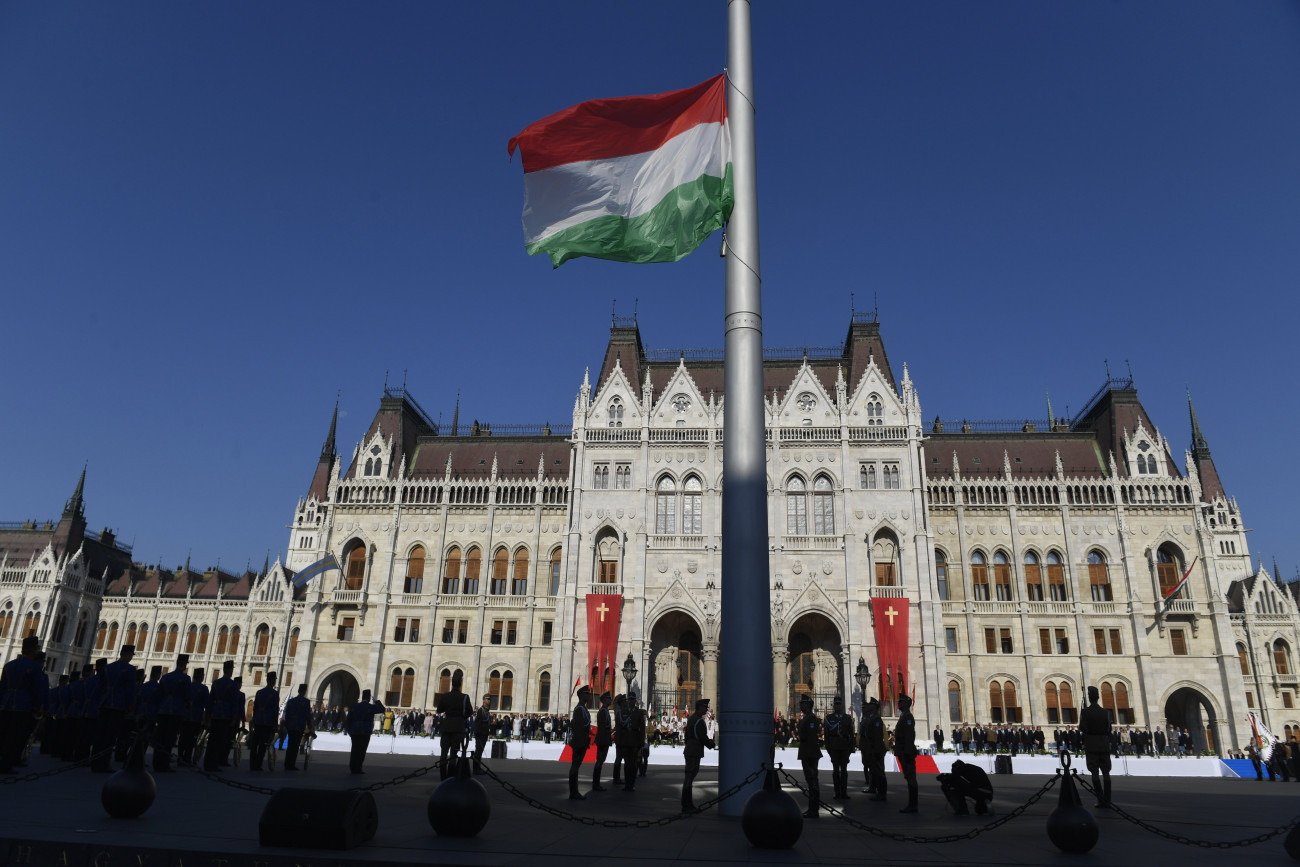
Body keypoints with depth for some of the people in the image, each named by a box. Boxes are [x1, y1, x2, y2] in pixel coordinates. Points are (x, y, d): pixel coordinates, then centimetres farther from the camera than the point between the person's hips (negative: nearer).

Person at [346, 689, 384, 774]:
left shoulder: (354, 707, 7)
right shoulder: (371, 707, -7)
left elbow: (349, 719, 8)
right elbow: (382, 709, 1)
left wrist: (349, 731, 15)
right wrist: (377, 701, 10)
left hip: (355, 732, 5)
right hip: (365, 733, -5)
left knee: (354, 750, 10)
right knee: (361, 751, -1)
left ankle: (352, 768, 14)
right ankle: (357, 769, -2)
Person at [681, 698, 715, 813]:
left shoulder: (691, 718, 15)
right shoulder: (699, 721, -17)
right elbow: (703, 738, -18)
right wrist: (712, 744, 0)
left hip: (690, 751, 10)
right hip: (694, 753, -10)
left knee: (689, 778, 13)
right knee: (689, 778, -7)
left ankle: (688, 805, 19)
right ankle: (686, 807, -4)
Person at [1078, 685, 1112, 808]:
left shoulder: (1085, 712, -8)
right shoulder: (1105, 712, 4)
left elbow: (1083, 729, -13)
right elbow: (1109, 729, 6)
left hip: (1091, 746, -3)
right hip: (1104, 745, 4)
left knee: (1095, 773, 0)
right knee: (1106, 772, 6)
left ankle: (1101, 800, -4)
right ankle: (1107, 801, 3)